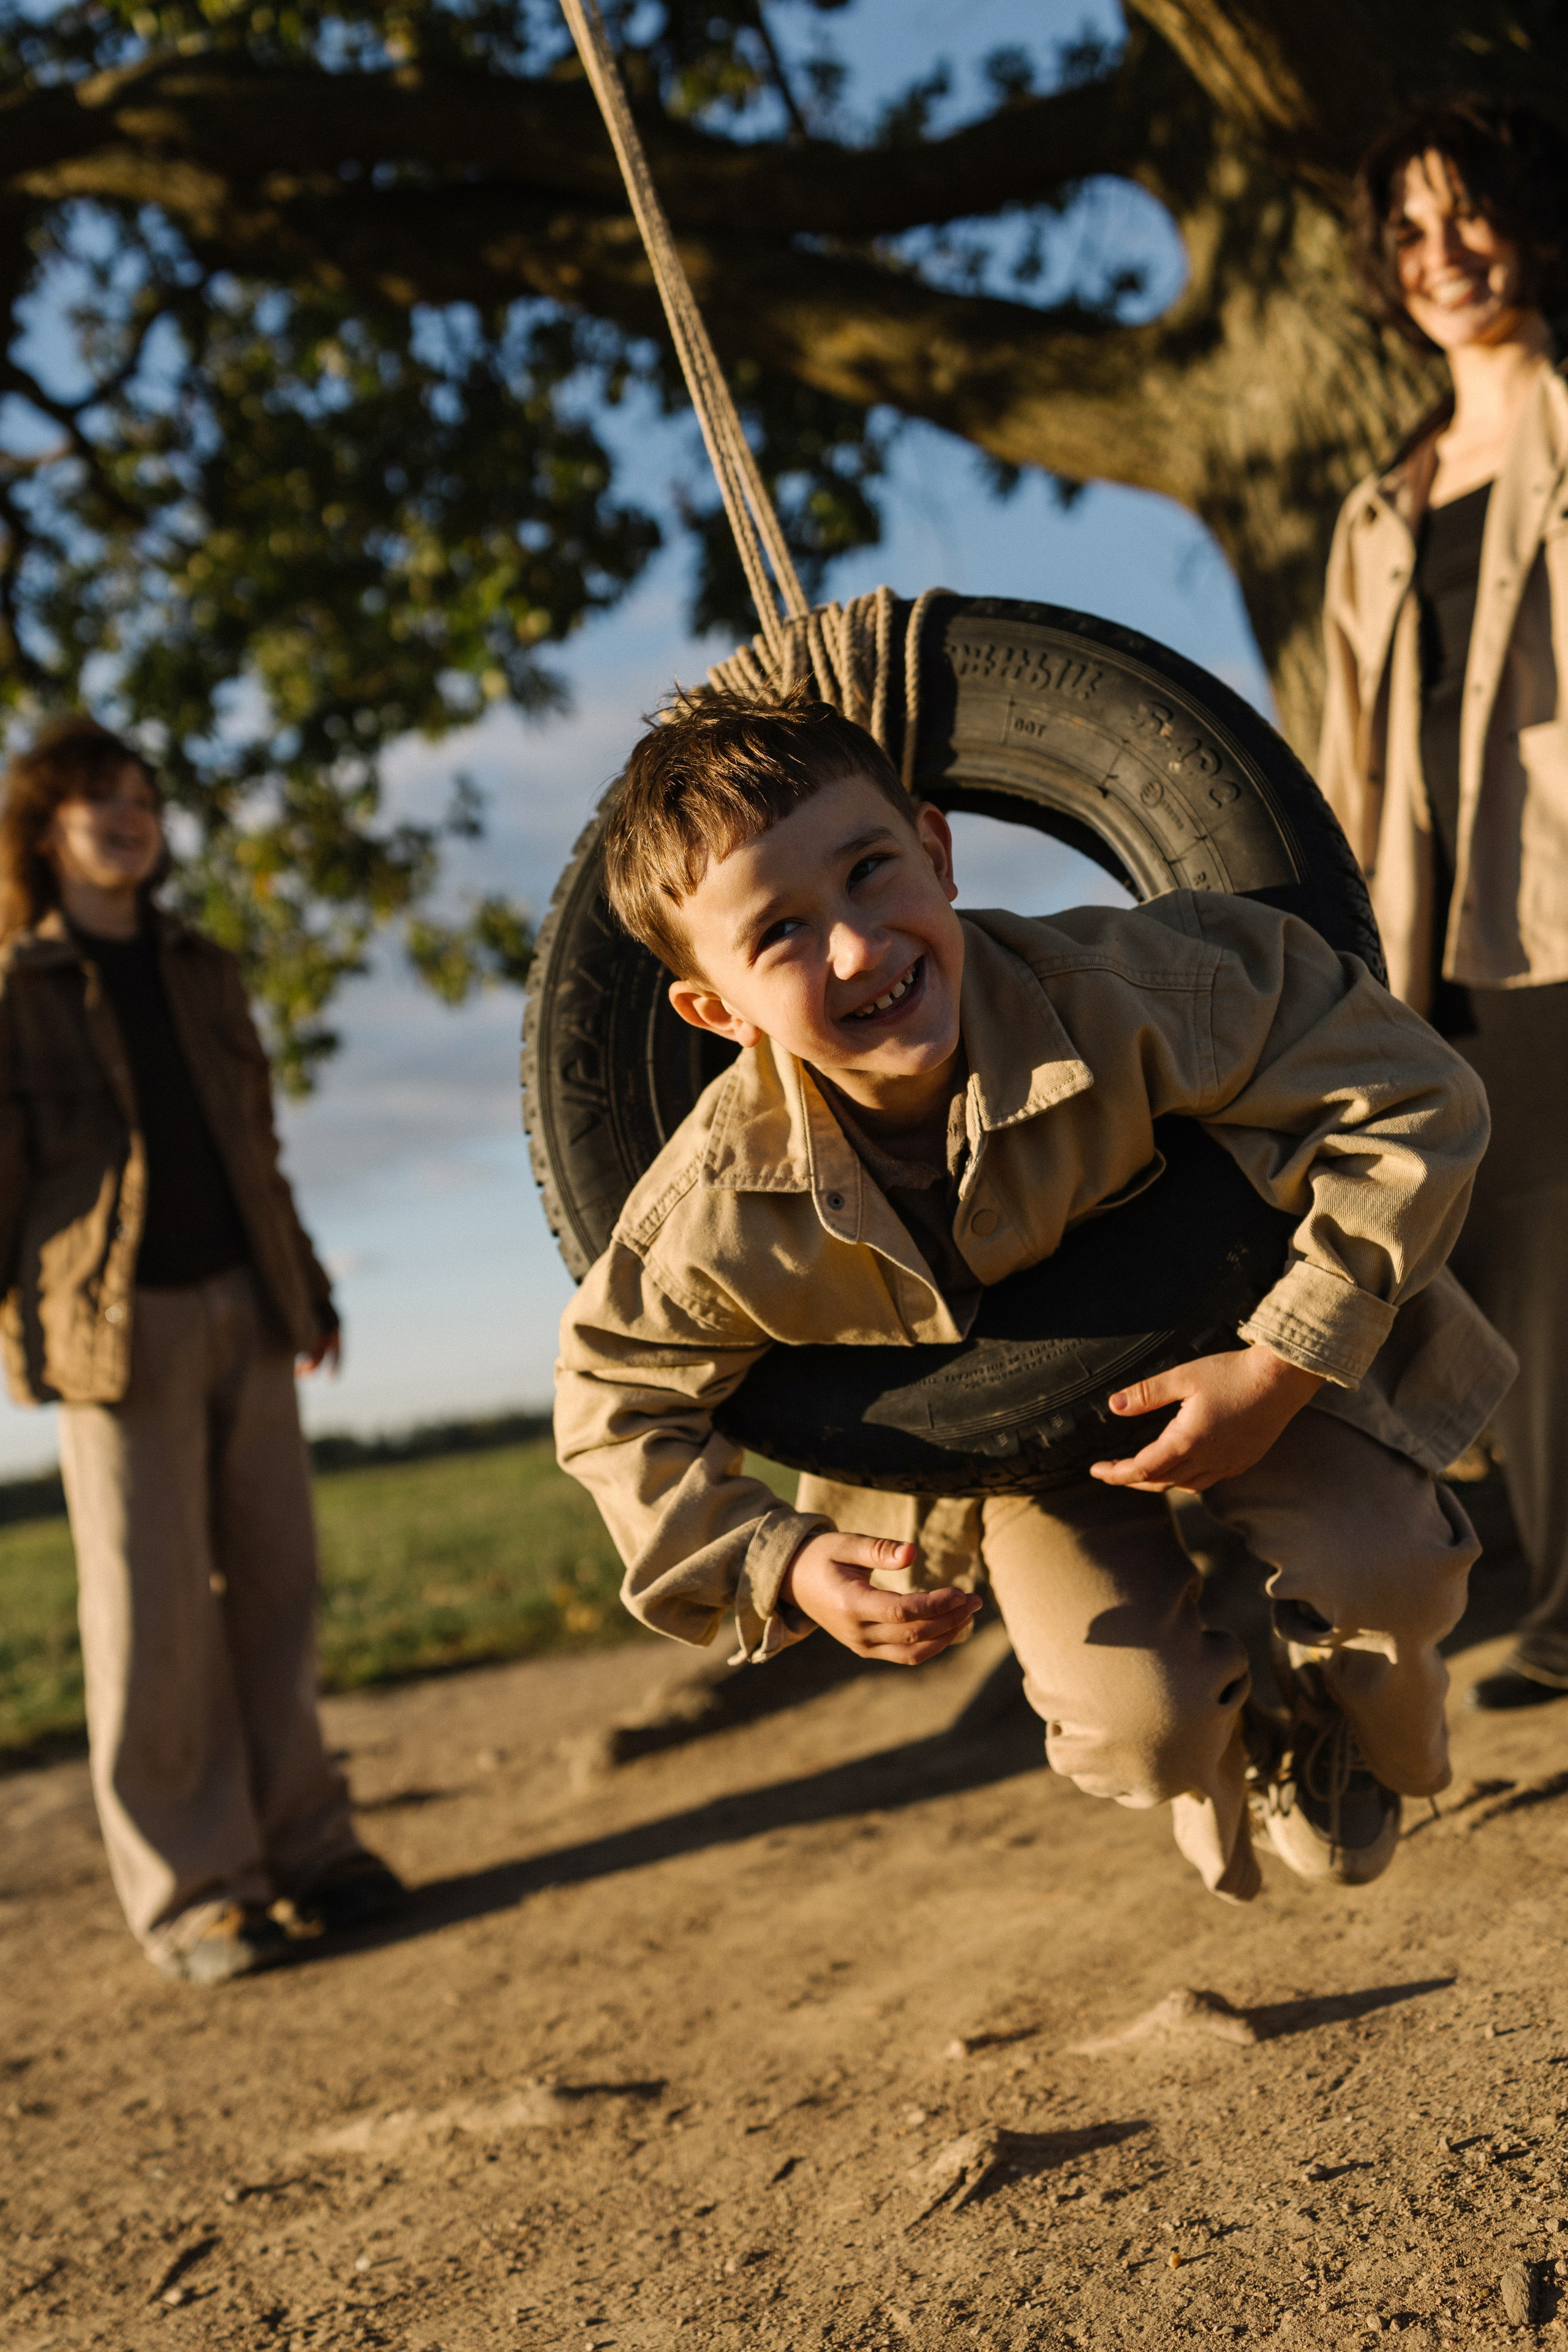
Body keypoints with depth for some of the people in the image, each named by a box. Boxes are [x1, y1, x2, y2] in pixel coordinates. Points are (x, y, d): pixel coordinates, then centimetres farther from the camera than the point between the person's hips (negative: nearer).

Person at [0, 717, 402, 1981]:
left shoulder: (204, 972, 17)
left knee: (274, 1583, 7)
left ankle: (305, 1843, 16)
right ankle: (193, 1889, 7)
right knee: (152, 1615, -2)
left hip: (243, 1306, 5)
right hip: (113, 1323, -5)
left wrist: (305, 1280, 21)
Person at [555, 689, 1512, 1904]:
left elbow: (1412, 1102, -29)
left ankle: (1370, 1742, 18)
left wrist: (1280, 1371, -32)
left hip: (1226, 1340, -1)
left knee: (1372, 1579, -23)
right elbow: (619, 1404, -11)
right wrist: (781, 1560, -24)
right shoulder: (722, 1203, -30)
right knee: (1140, 1727, -15)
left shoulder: (1111, 994, -37)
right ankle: (1217, 1761, 28)